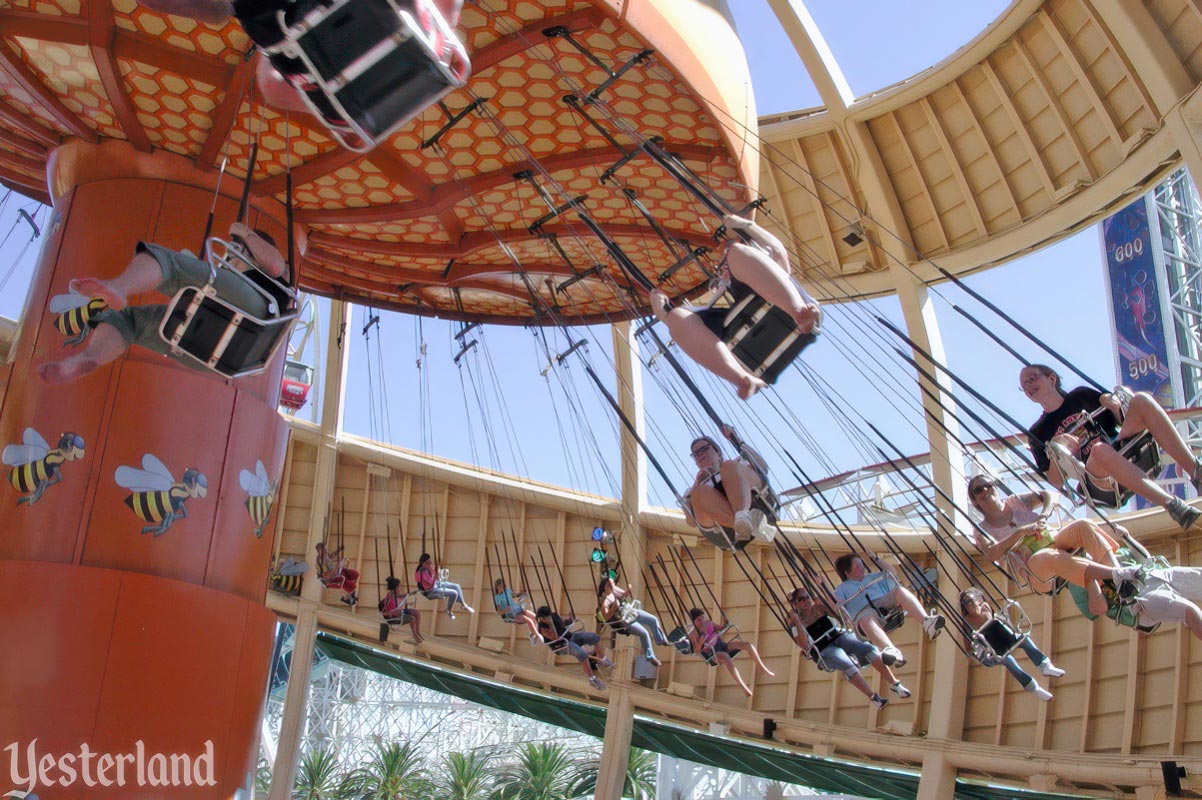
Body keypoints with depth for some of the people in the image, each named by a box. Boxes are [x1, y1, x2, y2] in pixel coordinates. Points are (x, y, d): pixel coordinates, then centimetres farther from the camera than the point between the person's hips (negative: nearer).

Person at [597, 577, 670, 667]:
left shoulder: (614, 589, -3)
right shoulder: (604, 600, -25)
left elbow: (624, 595, 14)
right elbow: (606, 617, -30)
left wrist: (627, 591, -8)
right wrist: (614, 606, -37)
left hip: (630, 611, 8)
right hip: (622, 621, -8)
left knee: (653, 619, 8)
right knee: (644, 633, -20)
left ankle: (661, 640, 31)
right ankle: (650, 657, -1)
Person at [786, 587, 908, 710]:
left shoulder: (819, 607, 9)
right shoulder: (794, 623, -1)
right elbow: (805, 645, -13)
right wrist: (796, 622, -19)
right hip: (824, 650, -3)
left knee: (868, 648, -25)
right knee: (847, 665, -34)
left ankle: (894, 683, -21)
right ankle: (873, 697, -29)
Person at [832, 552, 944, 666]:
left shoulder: (872, 577, 39)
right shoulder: (841, 589, 26)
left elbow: (892, 572, 32)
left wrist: (876, 560, 29)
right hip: (865, 610, -3)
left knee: (900, 590, -29)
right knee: (866, 620, -42)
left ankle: (926, 622, -51)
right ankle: (890, 649, -70)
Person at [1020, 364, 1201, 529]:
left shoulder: (1081, 395, 20)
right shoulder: (1037, 433, 11)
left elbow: (1126, 422, 20)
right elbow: (1057, 482, 2)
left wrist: (1115, 407, -1)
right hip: (1102, 483, -4)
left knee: (1141, 400, -18)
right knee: (1100, 449, -38)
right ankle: (1171, 503, -47)